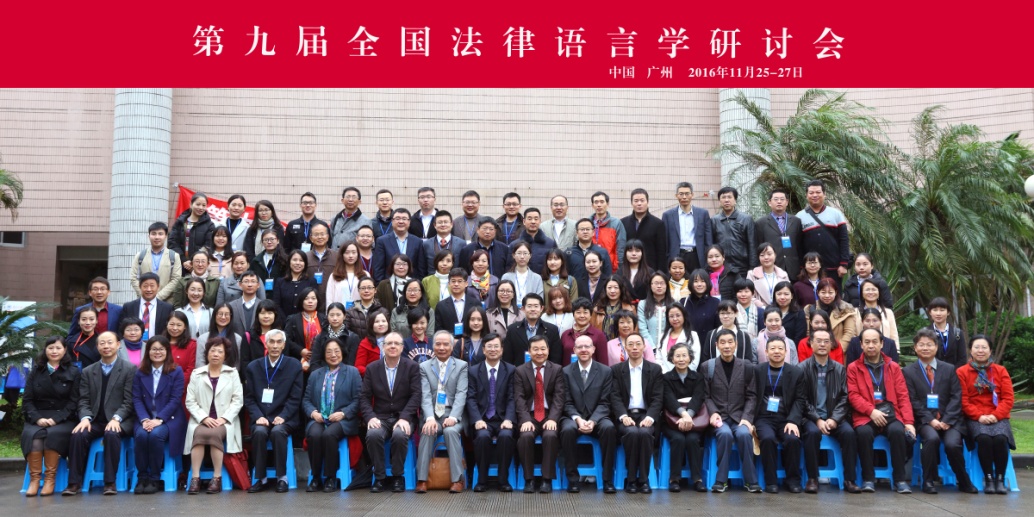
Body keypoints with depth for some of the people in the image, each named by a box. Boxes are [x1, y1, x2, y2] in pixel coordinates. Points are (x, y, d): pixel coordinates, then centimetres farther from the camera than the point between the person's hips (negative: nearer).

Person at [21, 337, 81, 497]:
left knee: (53, 434, -34)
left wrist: (56, 419, -13)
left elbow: (74, 401, 2)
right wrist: (37, 418, -10)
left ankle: (50, 479, -24)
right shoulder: (35, 371, 15)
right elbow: (27, 400, 8)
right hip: (37, 418, 2)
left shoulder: (73, 372, 8)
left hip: (63, 420, -2)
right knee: (32, 435, -32)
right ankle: (34, 478, -24)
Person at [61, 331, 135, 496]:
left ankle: (110, 482, -27)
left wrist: (116, 418, -20)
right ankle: (75, 482, -19)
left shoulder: (129, 369, 3)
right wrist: (85, 418, -12)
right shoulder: (87, 372, 16)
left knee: (111, 434, -35)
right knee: (79, 434, -27)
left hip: (119, 421, -3)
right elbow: (84, 401, 9)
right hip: (95, 421, 3)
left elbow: (129, 401, -4)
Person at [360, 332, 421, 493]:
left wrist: (404, 418, -20)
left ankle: (398, 476, -12)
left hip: (403, 417, -1)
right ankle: (379, 477, -13)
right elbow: (364, 397, 3)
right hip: (380, 417, 1)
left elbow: (416, 395, -7)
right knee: (373, 435, -32)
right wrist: (370, 417, -15)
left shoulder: (412, 367, 2)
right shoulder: (372, 368, 8)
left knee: (400, 435, -34)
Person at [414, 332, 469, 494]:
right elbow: (425, 395, -3)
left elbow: (461, 394, -5)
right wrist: (430, 418, -20)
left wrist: (453, 417, -21)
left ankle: (457, 479, -26)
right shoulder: (424, 367, 10)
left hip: (452, 415, -1)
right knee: (427, 432, -30)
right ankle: (422, 480, -25)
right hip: (432, 415, 1)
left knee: (450, 431, -32)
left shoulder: (462, 366, 7)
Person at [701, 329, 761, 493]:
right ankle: (721, 479, -22)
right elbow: (705, 396, 2)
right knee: (725, 434, -33)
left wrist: (746, 418, -10)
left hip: (739, 416, 1)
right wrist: (713, 413, -16)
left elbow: (751, 396, 5)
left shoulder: (747, 367, 8)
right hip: (719, 416, -1)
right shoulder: (707, 367, 5)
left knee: (744, 433, -32)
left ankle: (751, 480, -19)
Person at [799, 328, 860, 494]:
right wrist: (817, 419, -14)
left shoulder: (840, 369, 11)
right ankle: (812, 478, -21)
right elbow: (802, 399, -3)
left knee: (849, 432, -26)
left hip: (834, 417, 3)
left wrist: (834, 419, -11)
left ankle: (849, 479, -16)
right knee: (813, 432, -33)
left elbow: (844, 398, 5)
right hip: (811, 417, -2)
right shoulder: (802, 368, 2)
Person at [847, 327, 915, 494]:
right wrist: (871, 411, -16)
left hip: (891, 413, 1)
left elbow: (903, 396, 9)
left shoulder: (893, 367, 15)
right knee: (864, 432, -34)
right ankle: (868, 479, -21)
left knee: (897, 431, -31)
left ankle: (900, 479, -21)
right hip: (866, 416, -1)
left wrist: (908, 422, -4)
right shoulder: (853, 367, 10)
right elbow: (853, 395, 0)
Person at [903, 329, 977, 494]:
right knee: (932, 438, -33)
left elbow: (956, 397, 3)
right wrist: (930, 420, -14)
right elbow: (913, 401, -1)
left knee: (952, 443, -27)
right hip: (924, 420, -1)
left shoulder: (949, 369, 12)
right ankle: (928, 481, -17)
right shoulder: (908, 371, 7)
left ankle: (964, 482, -3)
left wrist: (946, 420, -11)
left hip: (949, 420, 1)